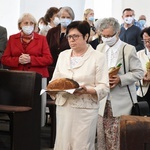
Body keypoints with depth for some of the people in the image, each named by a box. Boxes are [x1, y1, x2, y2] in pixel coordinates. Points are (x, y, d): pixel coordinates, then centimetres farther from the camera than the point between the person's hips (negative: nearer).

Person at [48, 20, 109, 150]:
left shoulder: (98, 57, -3)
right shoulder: (63, 55, 13)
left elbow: (104, 87, -7)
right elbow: (54, 80, 14)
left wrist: (87, 90, -24)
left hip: (85, 108, -4)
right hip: (63, 106, 4)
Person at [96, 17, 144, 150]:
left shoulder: (128, 49, -5)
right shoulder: (100, 48, 9)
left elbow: (139, 72, -6)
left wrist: (120, 79, -19)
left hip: (121, 102, -4)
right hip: (103, 101, 4)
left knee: (120, 138, -2)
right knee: (103, 136, 9)